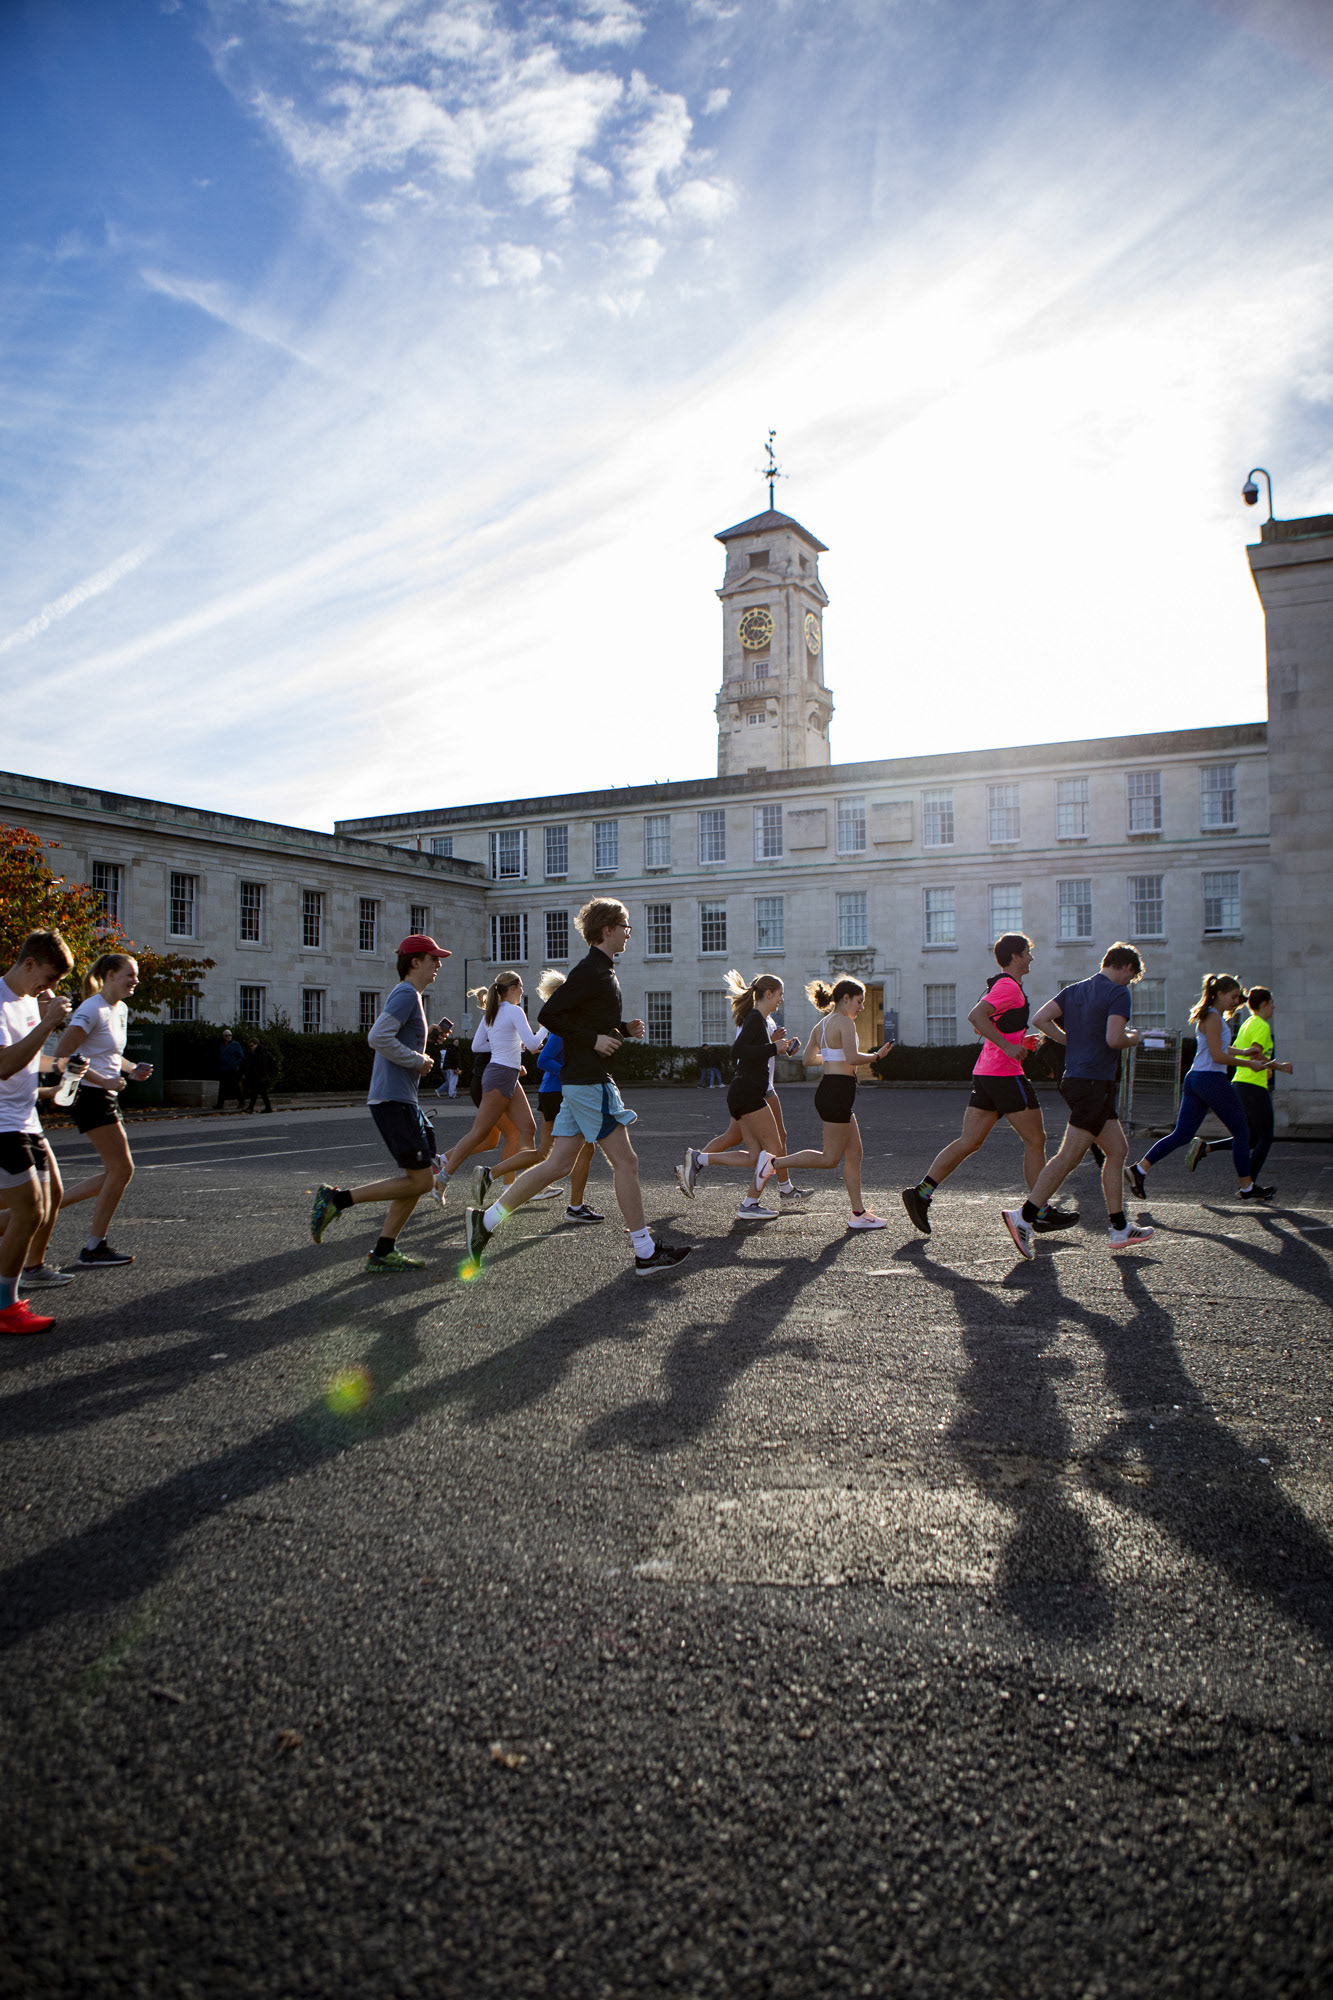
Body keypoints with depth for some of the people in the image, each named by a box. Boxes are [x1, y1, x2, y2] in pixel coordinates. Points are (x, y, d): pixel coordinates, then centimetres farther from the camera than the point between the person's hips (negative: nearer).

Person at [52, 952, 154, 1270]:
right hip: (90, 1097, -10)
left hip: (106, 1098, 10)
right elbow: (61, 1056, -22)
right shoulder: (91, 1010, -15)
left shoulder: (121, 1009, 13)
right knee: (122, 1169, -7)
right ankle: (93, 1249, 2)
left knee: (115, 1172, 10)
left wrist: (131, 1069, 9)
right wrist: (104, 1081, -22)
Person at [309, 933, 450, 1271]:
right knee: (419, 1180, -10)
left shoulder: (410, 996, 21)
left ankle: (383, 1252, 10)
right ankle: (337, 1198, -6)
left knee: (419, 1177, 9)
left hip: (402, 1100, 11)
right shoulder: (406, 993, -11)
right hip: (393, 1100, -11)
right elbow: (378, 1037, -23)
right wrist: (418, 1061, -14)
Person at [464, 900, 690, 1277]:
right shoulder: (590, 970, -13)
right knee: (625, 1161, -4)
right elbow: (549, 1016, -18)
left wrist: (625, 1029, 12)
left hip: (580, 1082, 10)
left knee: (557, 1165, 9)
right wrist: (594, 1039, -18)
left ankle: (487, 1220, 12)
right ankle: (646, 1253, 3)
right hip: (589, 1080, -10)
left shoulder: (601, 970, 18)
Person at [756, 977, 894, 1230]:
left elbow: (807, 1058, 21)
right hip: (838, 1091, -10)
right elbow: (853, 1058, -22)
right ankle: (774, 1162, 0)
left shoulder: (821, 1024, 15)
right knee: (831, 1158, -4)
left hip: (829, 1089, 10)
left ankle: (858, 1214, 13)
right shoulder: (844, 1021, -11)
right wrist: (877, 1055, -6)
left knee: (855, 1153, 11)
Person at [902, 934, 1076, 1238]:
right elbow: (976, 1016, -25)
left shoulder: (1001, 985, 21)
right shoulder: (1009, 986, -11)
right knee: (1035, 1140, 3)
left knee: (969, 1142, 6)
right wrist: (1009, 1046, -24)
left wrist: (1022, 1040, 20)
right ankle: (1041, 1212, 10)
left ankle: (921, 1192, -2)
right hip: (1005, 1073, -10)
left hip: (985, 1073, 10)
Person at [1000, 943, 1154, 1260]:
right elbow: (1114, 1039, -20)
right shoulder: (1118, 993, -8)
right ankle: (1023, 1218, -13)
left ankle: (1119, 1228, 17)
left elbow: (1040, 1019, 6)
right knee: (1069, 1156, -10)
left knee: (1118, 1149, 15)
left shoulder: (1074, 989, 14)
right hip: (1096, 1083, -9)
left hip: (1074, 1078, 9)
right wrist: (1133, 1037, 1)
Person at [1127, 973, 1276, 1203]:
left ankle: (1139, 1169, -3)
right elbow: (1218, 1056, -18)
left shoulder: (1213, 1016, 18)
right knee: (1241, 1132, 4)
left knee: (1182, 1134, 6)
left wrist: (1243, 1052, 21)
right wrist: (1249, 1064, -11)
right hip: (1212, 1079, -10)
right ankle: (1247, 1188, 12)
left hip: (1194, 1078, 10)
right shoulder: (1213, 1018, -13)